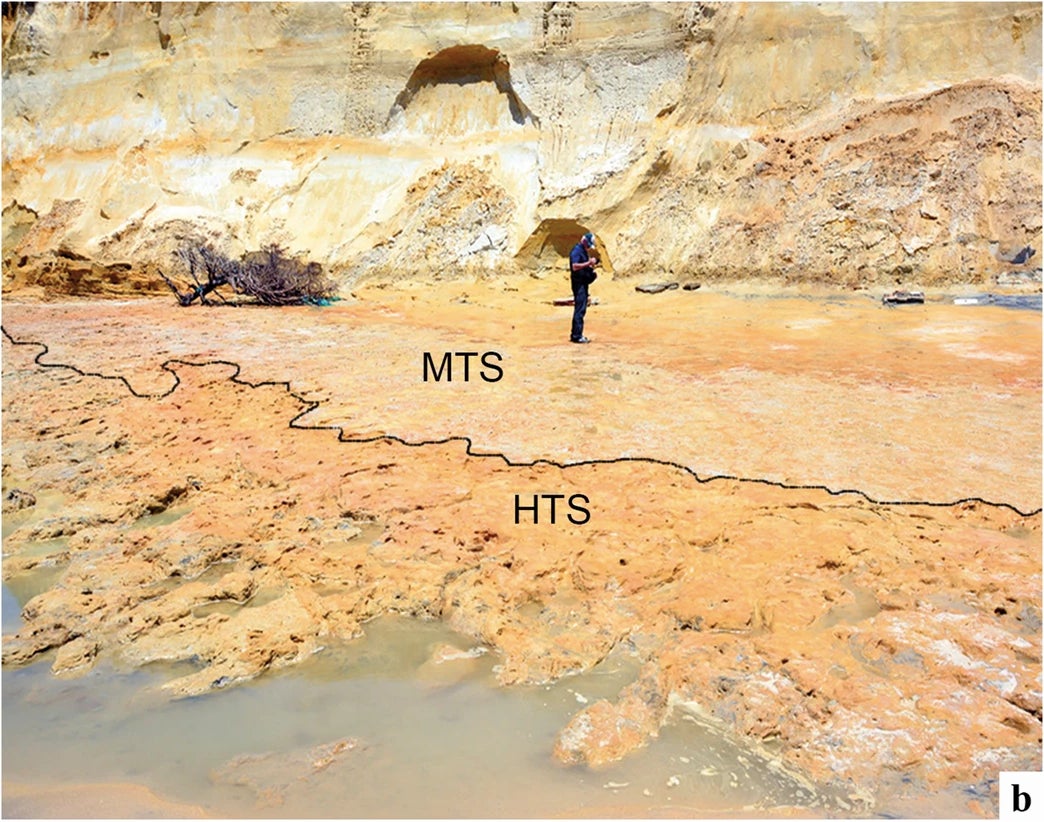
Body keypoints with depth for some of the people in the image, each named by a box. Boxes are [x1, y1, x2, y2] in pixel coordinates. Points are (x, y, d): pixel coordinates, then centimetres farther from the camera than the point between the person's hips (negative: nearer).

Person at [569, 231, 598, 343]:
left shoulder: (584, 251, 17)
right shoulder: (576, 250, -13)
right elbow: (575, 266, -25)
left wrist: (591, 269, 8)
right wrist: (589, 263, -24)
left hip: (584, 283, 10)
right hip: (579, 283, -10)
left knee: (581, 309, 12)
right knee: (580, 309, -10)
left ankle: (575, 334, 17)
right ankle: (577, 336, -9)